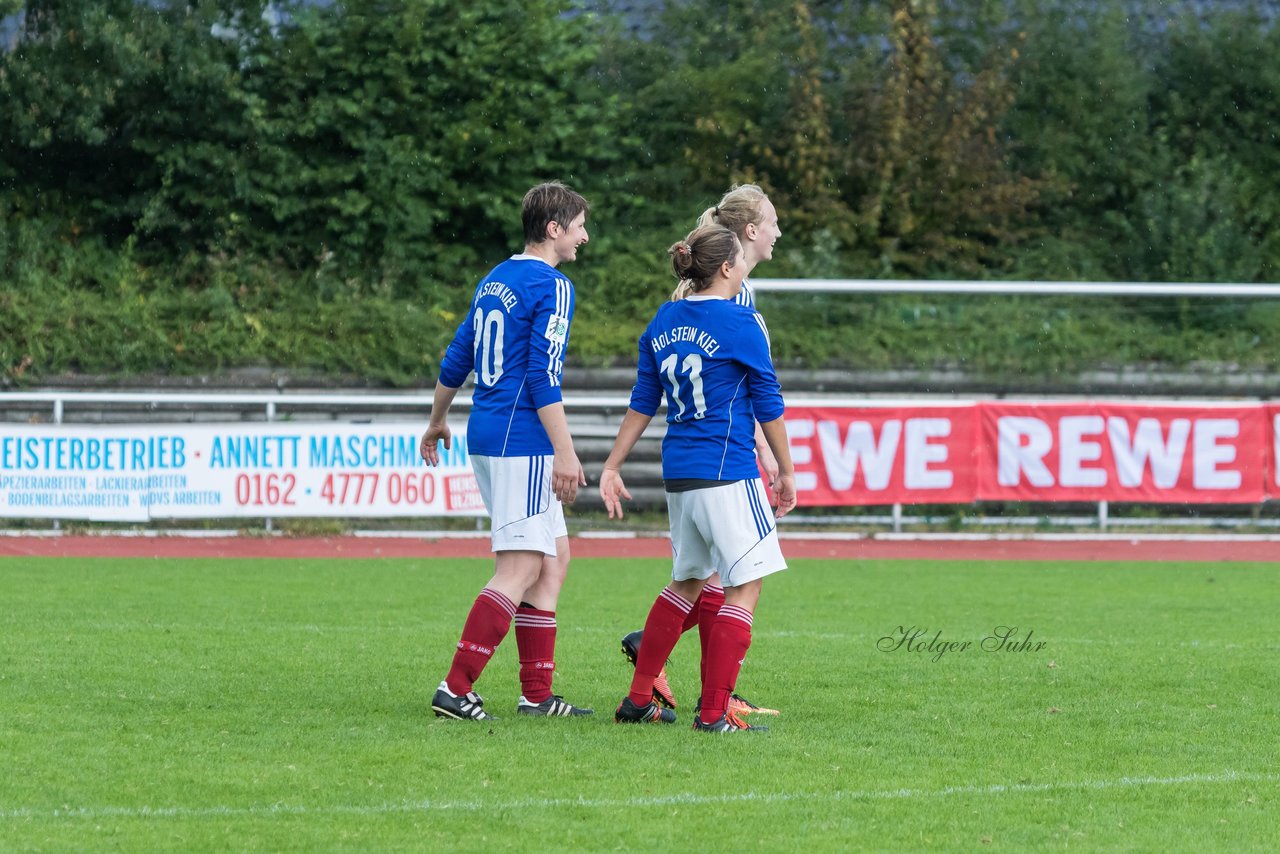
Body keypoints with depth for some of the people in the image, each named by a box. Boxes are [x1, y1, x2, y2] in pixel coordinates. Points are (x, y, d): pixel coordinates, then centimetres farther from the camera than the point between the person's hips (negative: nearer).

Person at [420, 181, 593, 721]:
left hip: (487, 435, 10)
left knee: (554, 558, 14)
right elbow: (544, 378, -19)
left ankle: (536, 694, 12)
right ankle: (455, 690, -15)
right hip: (523, 442, -10)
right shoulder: (551, 287, -11)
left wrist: (437, 422, 34)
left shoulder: (495, 281, 16)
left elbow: (455, 361, 22)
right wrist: (565, 454, -20)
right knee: (520, 571, -10)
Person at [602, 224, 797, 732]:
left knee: (688, 581, 21)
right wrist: (786, 471, 5)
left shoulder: (664, 323, 10)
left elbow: (642, 403, 13)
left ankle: (638, 700, 21)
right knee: (746, 586, -3)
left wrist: (613, 467, 17)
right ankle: (714, 712, -8)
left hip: (678, 474, 8)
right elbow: (767, 404, -4)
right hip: (727, 473, -8)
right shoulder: (741, 324, -9)